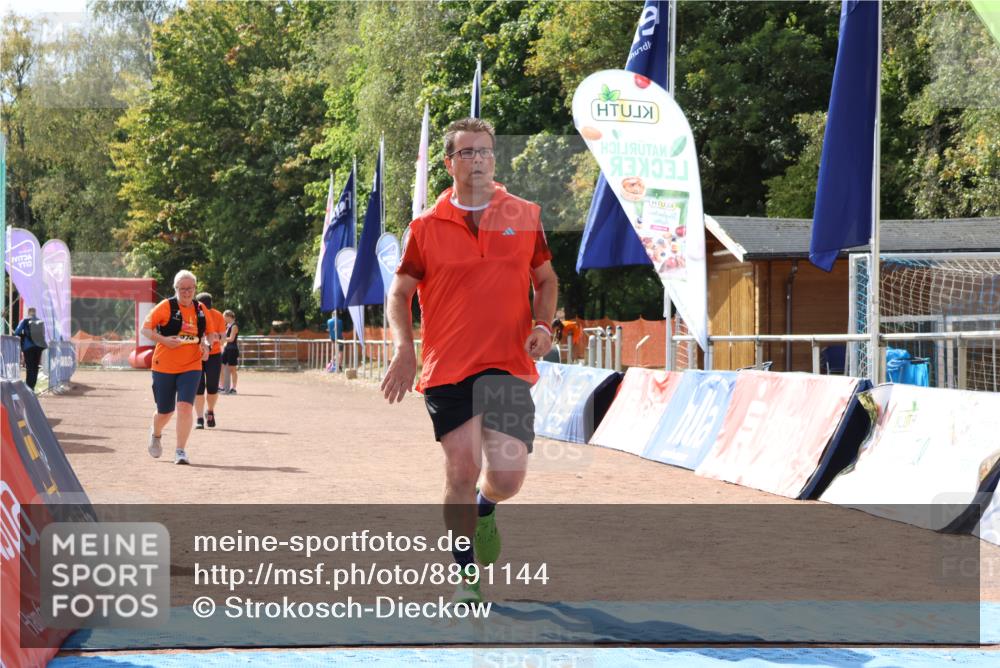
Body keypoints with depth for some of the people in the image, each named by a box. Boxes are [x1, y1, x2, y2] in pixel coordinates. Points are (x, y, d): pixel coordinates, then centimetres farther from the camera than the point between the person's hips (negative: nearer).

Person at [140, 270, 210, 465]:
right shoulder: (165, 307, -6)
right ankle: (156, 435, 43)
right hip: (164, 366, -2)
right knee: (165, 411, 9)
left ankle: (180, 451, -9)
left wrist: (205, 345, 0)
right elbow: (145, 329, -4)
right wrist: (163, 340, -20)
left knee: (185, 406, -17)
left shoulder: (200, 310, 7)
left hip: (191, 367, 2)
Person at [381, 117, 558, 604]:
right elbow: (400, 291, 9)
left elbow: (546, 280, 16)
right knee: (461, 474, -3)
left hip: (509, 364, 1)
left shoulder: (524, 216, 6)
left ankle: (484, 509, 30)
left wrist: (543, 326, -3)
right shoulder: (427, 226, 3)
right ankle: (467, 579, 13)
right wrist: (404, 350, -6)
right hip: (447, 368, -1)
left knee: (507, 476, -9)